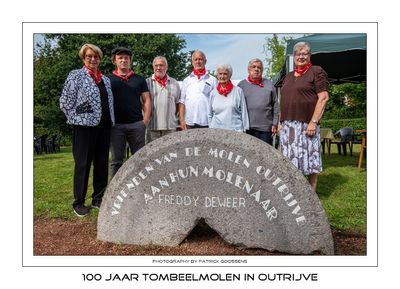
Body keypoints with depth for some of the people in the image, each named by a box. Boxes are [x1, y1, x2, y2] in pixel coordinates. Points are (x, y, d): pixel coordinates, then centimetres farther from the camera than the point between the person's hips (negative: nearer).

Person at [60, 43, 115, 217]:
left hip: (104, 126, 6)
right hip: (84, 126, -5)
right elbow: (65, 102, -3)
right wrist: (78, 119, -3)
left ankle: (98, 199, 22)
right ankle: (79, 203, 13)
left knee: (102, 163, 9)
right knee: (83, 164, 1)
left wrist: (110, 121, 11)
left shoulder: (105, 79, 17)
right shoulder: (75, 75, 1)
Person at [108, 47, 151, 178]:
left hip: (137, 124, 1)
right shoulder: (108, 80, 9)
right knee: (116, 160, 5)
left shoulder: (139, 79, 12)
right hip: (116, 125, 0)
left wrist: (145, 121, -2)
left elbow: (146, 100, 9)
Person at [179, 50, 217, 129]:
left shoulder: (212, 80, 8)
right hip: (189, 123, 2)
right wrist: (182, 120, 0)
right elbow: (182, 102, 10)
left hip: (207, 123, -2)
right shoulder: (187, 80, 15)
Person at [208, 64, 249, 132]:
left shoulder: (238, 91, 2)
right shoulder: (213, 93, 9)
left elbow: (244, 112, 3)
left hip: (235, 130, -2)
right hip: (216, 130, 2)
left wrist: (244, 130, 0)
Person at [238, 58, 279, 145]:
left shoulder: (269, 85, 10)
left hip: (265, 128, 1)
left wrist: (274, 124, 3)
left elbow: (275, 106, 9)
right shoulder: (241, 85, 8)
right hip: (246, 128, 0)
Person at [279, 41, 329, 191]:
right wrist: (281, 121, 12)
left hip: (306, 124, -6)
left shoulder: (316, 72, 1)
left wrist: (314, 121, -16)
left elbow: (323, 98, -8)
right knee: (291, 159, 7)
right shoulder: (288, 76, 20)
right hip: (288, 125, 6)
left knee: (309, 158, -1)